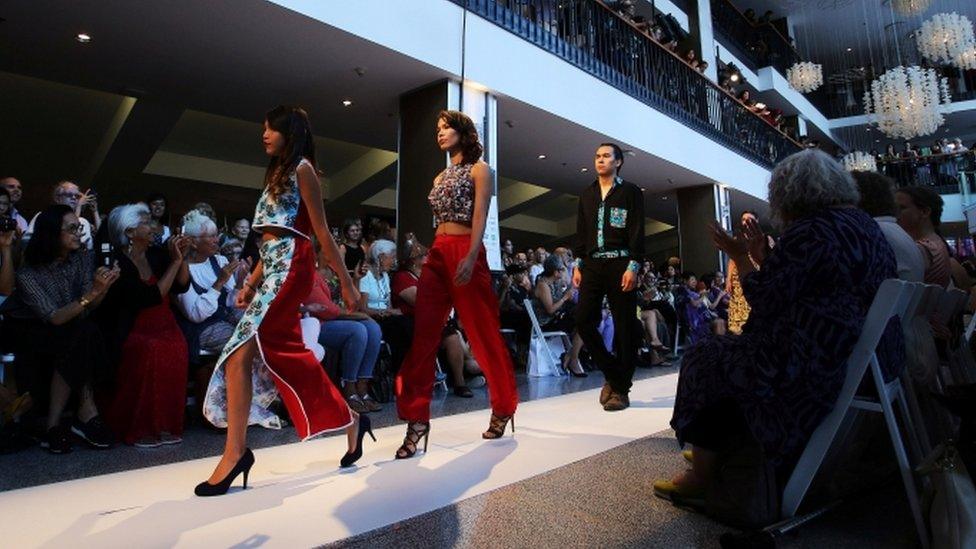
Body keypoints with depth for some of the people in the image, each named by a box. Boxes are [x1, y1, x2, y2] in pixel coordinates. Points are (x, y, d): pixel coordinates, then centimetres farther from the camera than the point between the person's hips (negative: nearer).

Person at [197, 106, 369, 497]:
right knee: (288, 354, 7)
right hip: (273, 268, 9)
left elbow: (321, 232, -6)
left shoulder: (302, 168, 0)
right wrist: (250, 284, 16)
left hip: (290, 267, -9)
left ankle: (236, 450, -11)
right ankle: (350, 421, 19)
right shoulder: (277, 174, 25)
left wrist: (346, 281, -7)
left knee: (241, 353, -16)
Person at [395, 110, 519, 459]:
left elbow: (480, 216, -9)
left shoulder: (478, 169, 4)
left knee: (484, 333, 2)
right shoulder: (440, 177, 23)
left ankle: (503, 408, 21)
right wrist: (438, 253, 10)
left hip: (465, 252, -6)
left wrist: (471, 257, -22)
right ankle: (417, 418, -2)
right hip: (437, 254, 6)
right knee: (423, 336, -5)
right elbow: (439, 220, 18)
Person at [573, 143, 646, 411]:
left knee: (624, 326, -2)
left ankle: (621, 389, 7)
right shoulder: (586, 194, 18)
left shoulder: (630, 191, 4)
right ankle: (612, 374, 14)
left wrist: (633, 267, -14)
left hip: (620, 264, -4)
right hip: (593, 265, 5)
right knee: (583, 319, -5)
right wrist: (578, 265, 8)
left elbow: (637, 232, -4)